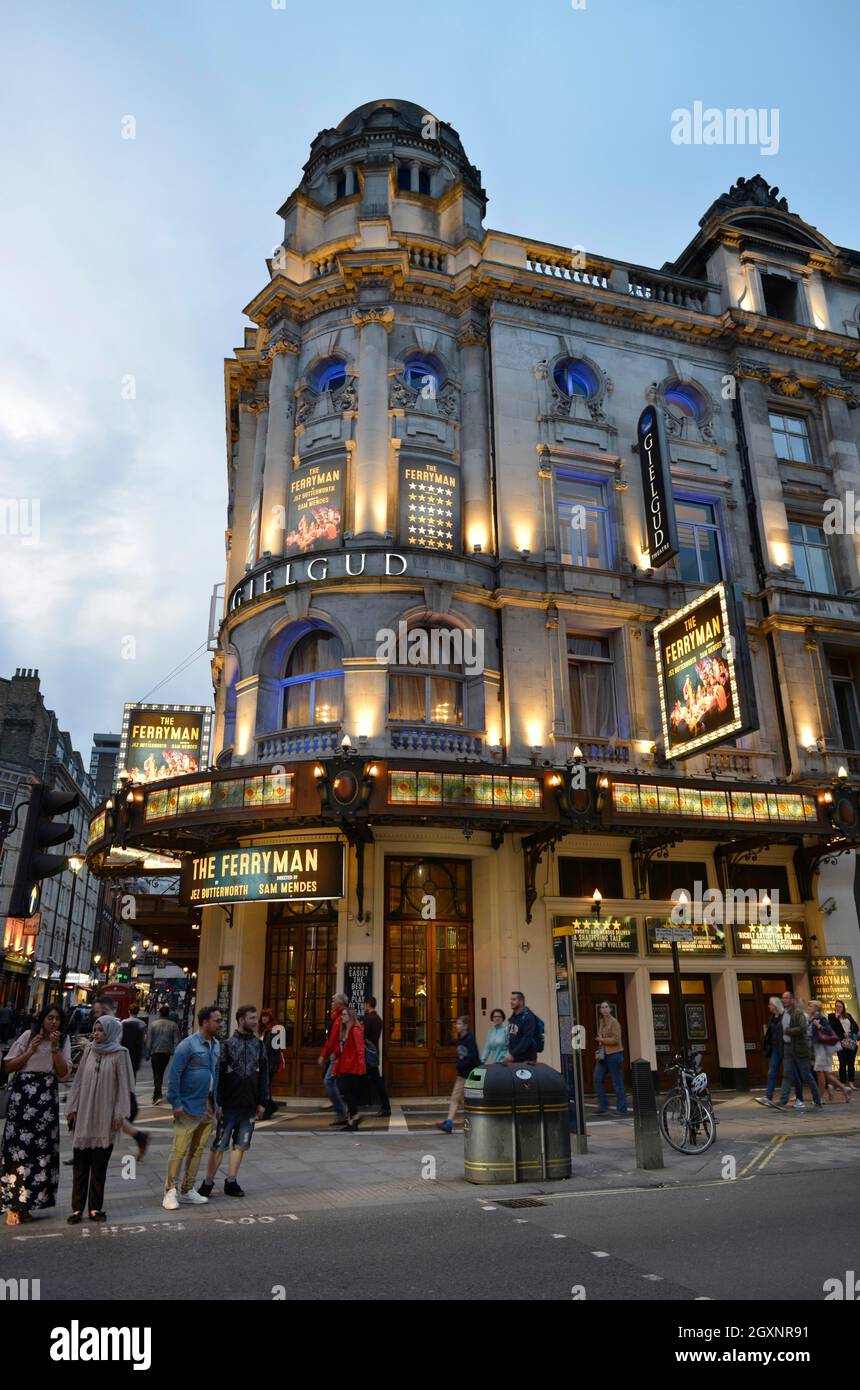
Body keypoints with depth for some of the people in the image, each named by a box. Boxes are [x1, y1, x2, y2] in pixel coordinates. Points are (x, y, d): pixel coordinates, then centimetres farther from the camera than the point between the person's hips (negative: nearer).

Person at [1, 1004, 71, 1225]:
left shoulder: (63, 1040, 5)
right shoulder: (28, 1036, 0)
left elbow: (63, 1072, -2)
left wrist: (54, 1048, -12)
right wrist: (31, 1051, -12)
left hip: (47, 1098, 2)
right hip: (22, 1094, -2)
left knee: (41, 1148, 1)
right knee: (18, 1145, -3)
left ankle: (26, 1203, 15)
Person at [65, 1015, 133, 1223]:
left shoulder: (119, 1054, -6)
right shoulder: (89, 1050, 4)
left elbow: (124, 1086, -6)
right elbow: (79, 1080, 8)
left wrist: (119, 1114, -10)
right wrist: (72, 1108, 4)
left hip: (105, 1118, -3)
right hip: (84, 1116, 3)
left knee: (99, 1165, 4)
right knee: (80, 1163, 5)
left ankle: (95, 1207, 16)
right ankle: (77, 1208, 15)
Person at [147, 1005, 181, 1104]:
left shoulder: (153, 1024, -6)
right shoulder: (173, 1025, -1)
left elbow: (149, 1040, -5)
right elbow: (176, 1041, -4)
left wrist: (148, 1053, 2)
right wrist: (174, 1053, 4)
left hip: (155, 1052, -2)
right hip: (167, 1052, 3)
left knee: (157, 1073, -1)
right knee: (161, 1072, 18)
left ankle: (158, 1095, -16)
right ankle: (156, 1094, 28)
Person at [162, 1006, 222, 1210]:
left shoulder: (216, 1045, 8)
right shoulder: (188, 1045, -14)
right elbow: (174, 1074, -15)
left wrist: (216, 1102, 13)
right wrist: (176, 1103, -17)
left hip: (208, 1107, 7)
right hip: (189, 1107, -7)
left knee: (198, 1149, 14)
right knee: (180, 1150, -2)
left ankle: (187, 1190, 26)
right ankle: (170, 1191, 11)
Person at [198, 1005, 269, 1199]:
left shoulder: (259, 1045, 7)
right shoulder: (228, 1044, -6)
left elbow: (263, 1075, 9)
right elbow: (219, 1075, -7)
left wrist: (262, 1102, 5)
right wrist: (217, 1103, -11)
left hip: (249, 1106, 4)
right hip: (229, 1105, -4)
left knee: (240, 1145, 10)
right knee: (219, 1145, 2)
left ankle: (231, 1182, 22)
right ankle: (208, 1183, 16)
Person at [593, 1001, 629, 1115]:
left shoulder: (614, 1022, -10)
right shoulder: (601, 1022, 14)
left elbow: (616, 1039, -19)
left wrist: (602, 1040, -12)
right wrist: (599, 1050, 14)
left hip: (614, 1054, -8)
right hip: (603, 1055, 8)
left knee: (617, 1081, -1)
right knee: (597, 1079, 0)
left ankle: (622, 1109, 9)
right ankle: (603, 1107, 9)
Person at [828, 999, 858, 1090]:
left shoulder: (848, 1015, 14)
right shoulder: (832, 1016, 4)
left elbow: (855, 1026, 8)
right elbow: (832, 1029, -5)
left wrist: (850, 1034, -8)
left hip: (852, 1043, 3)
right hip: (841, 1044, -3)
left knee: (851, 1064, 5)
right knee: (843, 1064, -4)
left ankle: (851, 1083, 12)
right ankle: (843, 1084, 2)